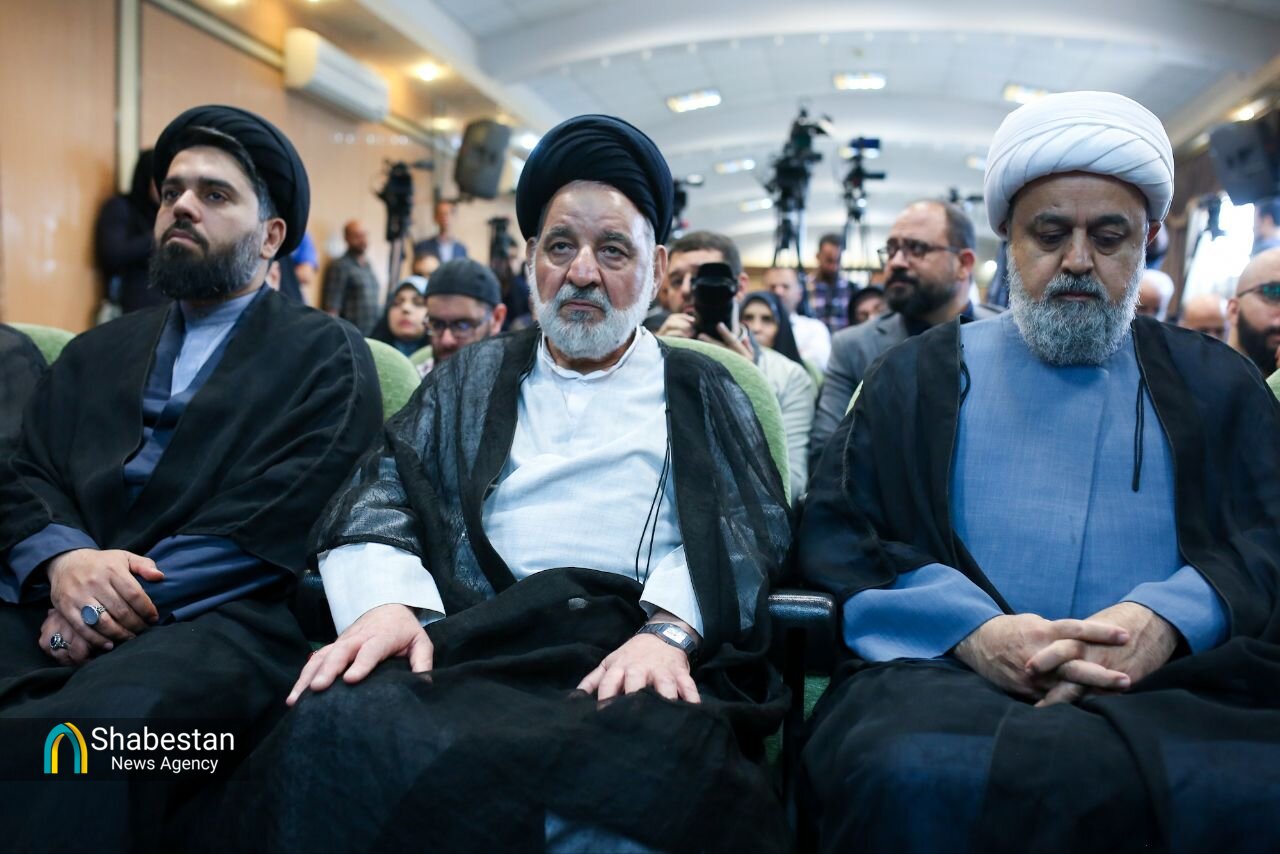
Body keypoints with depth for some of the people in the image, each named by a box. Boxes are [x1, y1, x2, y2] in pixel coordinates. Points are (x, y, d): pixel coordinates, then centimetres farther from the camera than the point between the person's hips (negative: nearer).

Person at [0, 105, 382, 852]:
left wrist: (129, 595, -14)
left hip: (218, 618, -4)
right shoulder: (96, 352, 27)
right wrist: (62, 560, -8)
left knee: (72, 744, -35)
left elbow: (279, 519, -5)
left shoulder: (327, 356, 9)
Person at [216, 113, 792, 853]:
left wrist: (670, 629, -15)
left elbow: (749, 528, 6)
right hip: (475, 635, 2)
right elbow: (379, 506, 12)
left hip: (641, 655, -1)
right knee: (337, 727, -32)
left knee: (651, 774, -38)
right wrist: (387, 602, -11)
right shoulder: (472, 381, 24)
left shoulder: (703, 394, 20)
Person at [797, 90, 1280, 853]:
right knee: (912, 779, -36)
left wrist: (1163, 619, -14)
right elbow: (836, 532, 8)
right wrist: (972, 628, -11)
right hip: (947, 676, -1)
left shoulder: (1215, 382, 21)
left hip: (1177, 685, 2)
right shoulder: (921, 375, 18)